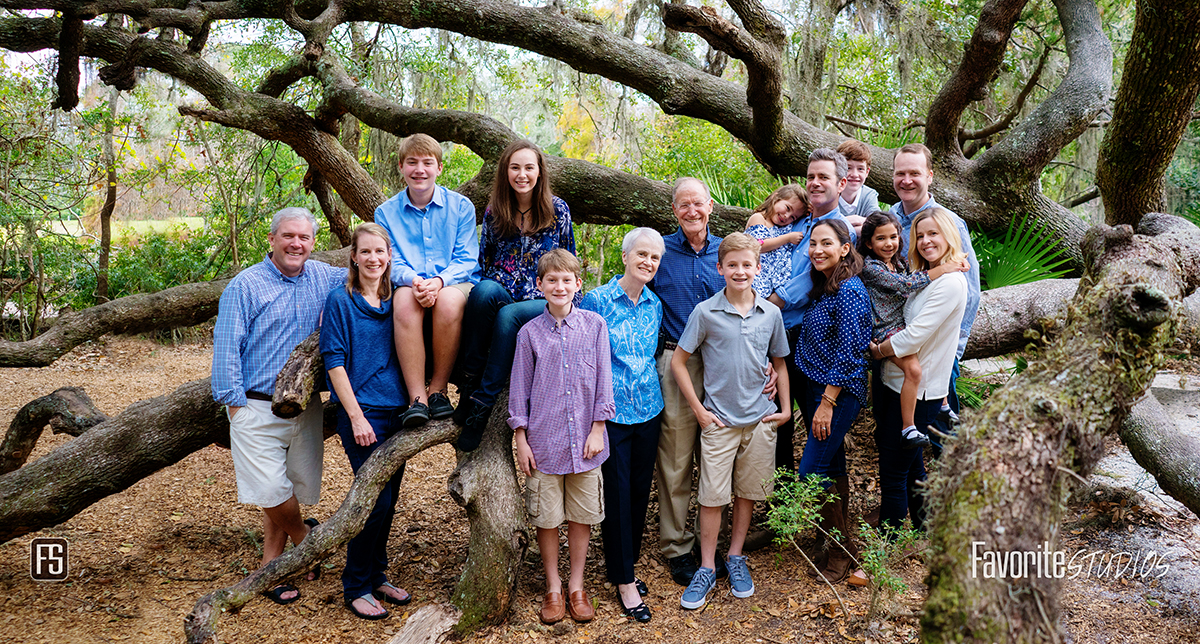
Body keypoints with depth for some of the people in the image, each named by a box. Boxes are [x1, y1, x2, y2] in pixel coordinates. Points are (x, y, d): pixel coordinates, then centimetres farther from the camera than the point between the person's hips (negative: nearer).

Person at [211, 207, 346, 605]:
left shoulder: (323, 278, 7)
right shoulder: (246, 285, -4)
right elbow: (226, 346, -5)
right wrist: (235, 401, -9)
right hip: (257, 406, -4)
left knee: (292, 490, 8)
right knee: (272, 491, -9)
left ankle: (271, 565, 24)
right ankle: (304, 535, 21)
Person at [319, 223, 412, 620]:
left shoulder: (395, 300, 10)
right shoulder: (341, 300, -5)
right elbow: (334, 362, -9)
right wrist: (357, 416, -14)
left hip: (397, 412, 6)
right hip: (362, 412, -5)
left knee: (388, 500, 11)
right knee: (376, 499, -7)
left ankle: (377, 577, 27)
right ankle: (355, 587, 9)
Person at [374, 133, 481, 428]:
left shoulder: (461, 206, 8)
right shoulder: (386, 212, 12)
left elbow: (466, 259, 1)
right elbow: (391, 262, 3)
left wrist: (440, 280, -21)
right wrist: (413, 280, -21)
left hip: (455, 284, -1)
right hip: (409, 285, 1)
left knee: (449, 299, -38)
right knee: (404, 298, -36)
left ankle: (438, 390, -22)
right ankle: (416, 397, -34)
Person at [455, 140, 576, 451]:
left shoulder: (557, 210, 4)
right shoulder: (493, 213, 9)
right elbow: (482, 262, 16)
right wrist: (487, 285, -3)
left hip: (543, 303, -2)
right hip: (499, 296, 2)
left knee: (508, 315, -36)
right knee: (484, 289, -34)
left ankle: (482, 404, -29)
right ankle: (470, 381, -24)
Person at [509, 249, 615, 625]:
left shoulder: (595, 326, -1)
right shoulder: (530, 333, -1)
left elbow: (603, 382, 2)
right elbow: (519, 390, 3)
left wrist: (597, 429, -2)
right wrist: (521, 441, 1)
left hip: (584, 441, 0)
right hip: (543, 441, 0)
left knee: (582, 516, 10)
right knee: (547, 518, 8)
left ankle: (576, 587, 27)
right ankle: (553, 588, 26)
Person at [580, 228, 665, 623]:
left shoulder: (655, 305, 6)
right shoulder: (597, 300, -8)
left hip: (648, 410, 5)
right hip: (612, 412, -5)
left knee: (641, 490, 12)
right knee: (617, 494, 1)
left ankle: (626, 565, 30)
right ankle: (623, 580, 14)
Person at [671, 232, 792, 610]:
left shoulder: (771, 314, 1)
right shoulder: (705, 312, -8)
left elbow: (779, 364, 14)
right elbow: (678, 362, -3)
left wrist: (785, 407, 6)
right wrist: (698, 409, -5)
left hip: (760, 418, 3)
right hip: (719, 419, -3)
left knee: (748, 492, 12)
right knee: (713, 495, 2)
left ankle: (735, 558, 29)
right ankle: (707, 568, 15)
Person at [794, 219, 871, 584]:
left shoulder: (850, 291, -17)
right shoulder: (822, 287, 10)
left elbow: (848, 352, -20)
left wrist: (827, 402, -19)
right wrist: (817, 399, 13)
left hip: (839, 391, -9)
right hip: (815, 387, 9)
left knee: (812, 471, -7)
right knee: (832, 465, 16)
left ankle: (844, 550, 9)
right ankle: (840, 538, 30)